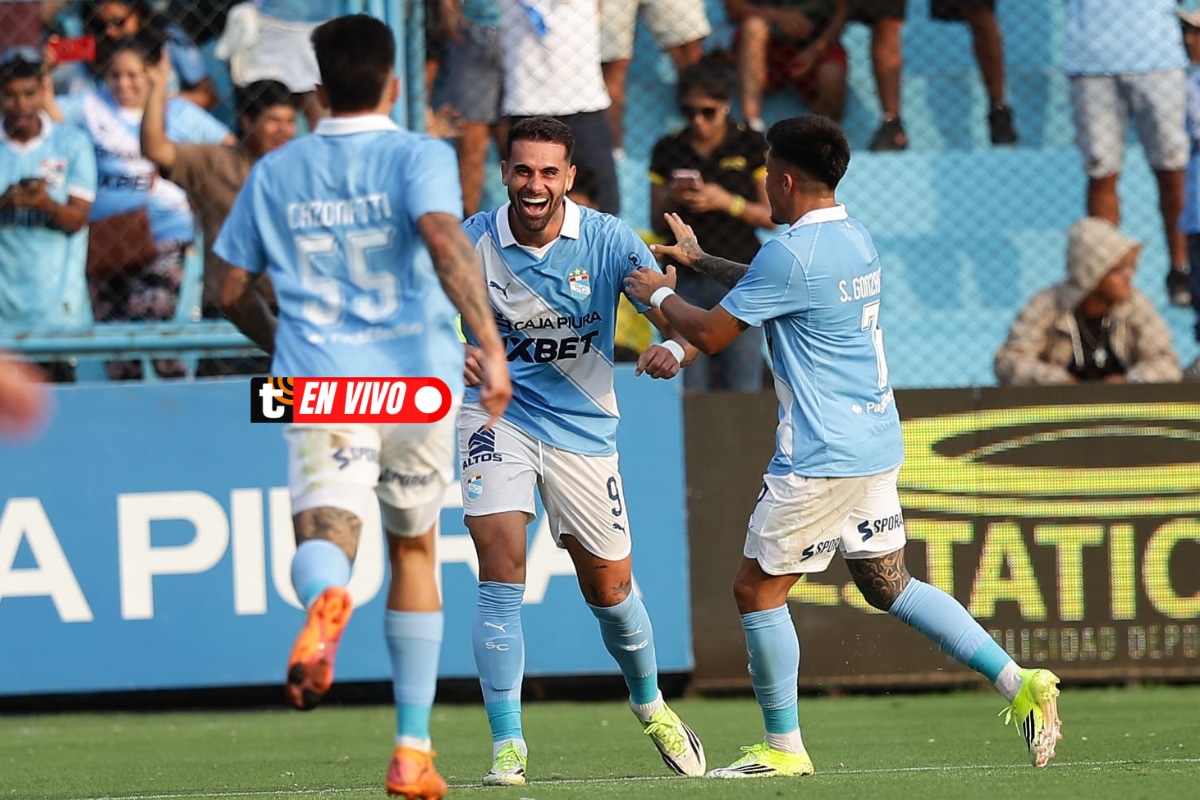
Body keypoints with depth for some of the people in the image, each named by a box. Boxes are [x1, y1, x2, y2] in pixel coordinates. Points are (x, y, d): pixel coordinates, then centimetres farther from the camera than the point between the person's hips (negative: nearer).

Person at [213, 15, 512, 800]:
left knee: (324, 536, -14)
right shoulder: (419, 156, 1)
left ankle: (326, 601, -56)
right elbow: (444, 238, -19)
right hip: (417, 380, 0)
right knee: (415, 552, 18)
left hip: (317, 380, 0)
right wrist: (489, 343, -25)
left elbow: (234, 290, 17)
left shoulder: (273, 173, 12)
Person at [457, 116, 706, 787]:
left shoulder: (609, 241, -11)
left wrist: (674, 348, -35)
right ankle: (508, 746, -13)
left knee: (610, 589, 7)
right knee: (501, 568, -18)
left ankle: (650, 706, 37)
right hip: (499, 413, -1)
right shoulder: (473, 242, -10)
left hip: (583, 426, 1)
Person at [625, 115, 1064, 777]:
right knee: (888, 584, 15)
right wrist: (699, 260, 35)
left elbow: (710, 334, -11)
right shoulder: (854, 238, 12)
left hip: (820, 460, -9)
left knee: (757, 590, 2)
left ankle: (783, 747, 8)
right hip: (876, 443, 9)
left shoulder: (793, 252, -17)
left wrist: (659, 295, 7)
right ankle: (1020, 684, 5)